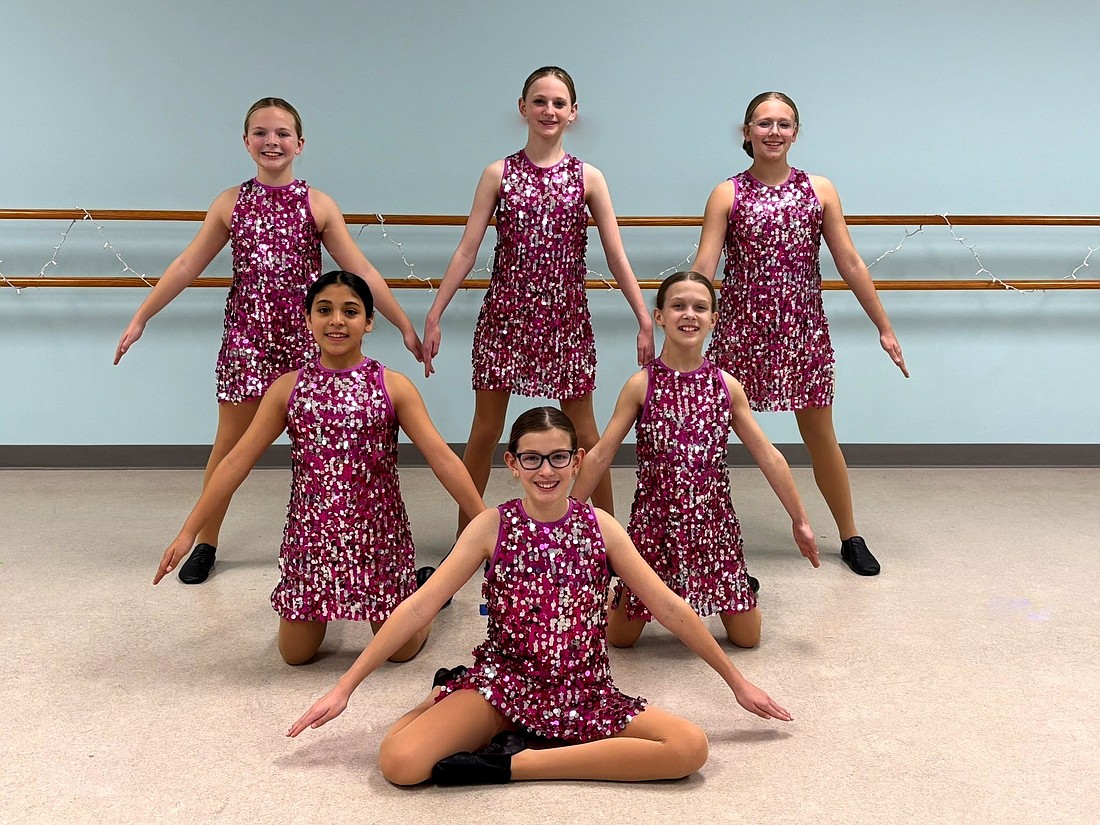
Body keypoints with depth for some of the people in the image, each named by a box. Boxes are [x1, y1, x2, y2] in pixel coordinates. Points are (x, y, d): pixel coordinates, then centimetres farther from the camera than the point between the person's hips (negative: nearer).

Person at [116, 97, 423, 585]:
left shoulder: (318, 205, -1)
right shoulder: (230, 203, 3)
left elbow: (361, 272, -1)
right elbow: (187, 266, 7)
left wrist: (405, 326, -2)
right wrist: (140, 318, 8)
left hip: (305, 336, -1)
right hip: (247, 336, 1)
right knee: (230, 443, 8)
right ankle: (204, 543, 24)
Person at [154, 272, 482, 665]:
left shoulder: (393, 386, -7)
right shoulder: (288, 388, -2)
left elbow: (442, 458, -10)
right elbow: (237, 460, -1)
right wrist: (188, 532, -3)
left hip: (377, 534, -1)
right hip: (311, 536, 2)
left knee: (400, 650, 6)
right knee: (295, 655, 8)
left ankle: (419, 589, 39)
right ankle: (325, 607, 41)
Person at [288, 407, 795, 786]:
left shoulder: (599, 527, -2)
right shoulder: (492, 526, -5)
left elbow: (669, 607, 2)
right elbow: (419, 606, -7)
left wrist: (737, 681, 6)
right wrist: (345, 686, -8)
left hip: (584, 694, 3)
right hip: (504, 682, -2)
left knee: (691, 747, -22)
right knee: (400, 763, -26)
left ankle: (515, 761, -15)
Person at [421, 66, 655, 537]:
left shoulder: (588, 177, 3)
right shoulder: (499, 174, 2)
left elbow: (616, 256, 2)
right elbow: (467, 251, 0)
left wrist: (645, 321, -1)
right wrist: (434, 316, -4)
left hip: (566, 317, 0)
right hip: (506, 315, 0)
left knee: (583, 432, 9)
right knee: (485, 430, 9)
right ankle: (465, 535, 23)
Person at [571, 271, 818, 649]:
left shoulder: (727, 385, -1)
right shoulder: (641, 384, -8)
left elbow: (768, 456, 5)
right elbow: (600, 455, -6)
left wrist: (799, 520, 8)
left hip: (713, 523, 2)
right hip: (654, 522, -2)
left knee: (747, 638, 9)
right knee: (620, 638, 6)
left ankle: (735, 588, 41)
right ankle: (616, 593, 39)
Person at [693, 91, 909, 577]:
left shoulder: (819, 190, 4)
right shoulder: (727, 195, 0)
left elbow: (850, 264, 6)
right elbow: (702, 269, -7)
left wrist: (884, 328, 7)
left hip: (804, 328, 1)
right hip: (741, 328, -1)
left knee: (820, 435, 11)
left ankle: (850, 537, 28)